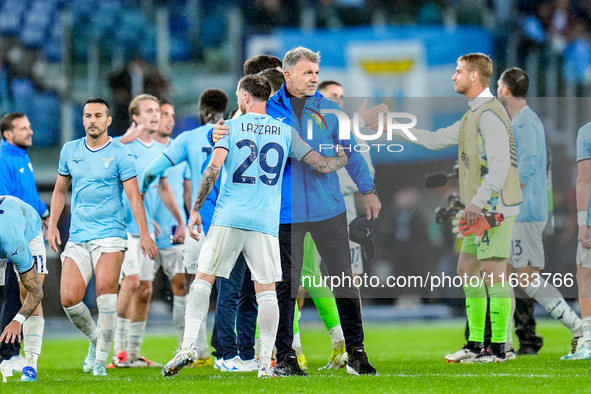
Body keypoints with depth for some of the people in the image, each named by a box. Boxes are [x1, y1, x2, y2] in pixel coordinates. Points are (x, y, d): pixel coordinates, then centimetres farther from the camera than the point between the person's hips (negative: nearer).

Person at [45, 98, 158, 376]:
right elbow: (60, 190, 21)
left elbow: (134, 195, -4)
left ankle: (101, 359, -9)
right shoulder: (70, 151, 11)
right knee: (69, 298, -9)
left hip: (110, 235, -4)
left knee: (105, 291, -19)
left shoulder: (120, 154, -2)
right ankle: (95, 339, 19)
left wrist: (144, 234, -11)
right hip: (77, 237, 4)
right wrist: (52, 225, 12)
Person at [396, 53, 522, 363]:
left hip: (494, 206, -11)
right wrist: (393, 127, 24)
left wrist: (479, 200, -29)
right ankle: (476, 344, 17)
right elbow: (435, 140, 26)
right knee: (467, 269, 13)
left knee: (493, 273, -9)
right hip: (481, 208, 11)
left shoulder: (490, 114, -14)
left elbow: (501, 162, -24)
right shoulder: (472, 116, 18)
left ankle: (498, 347, -7)